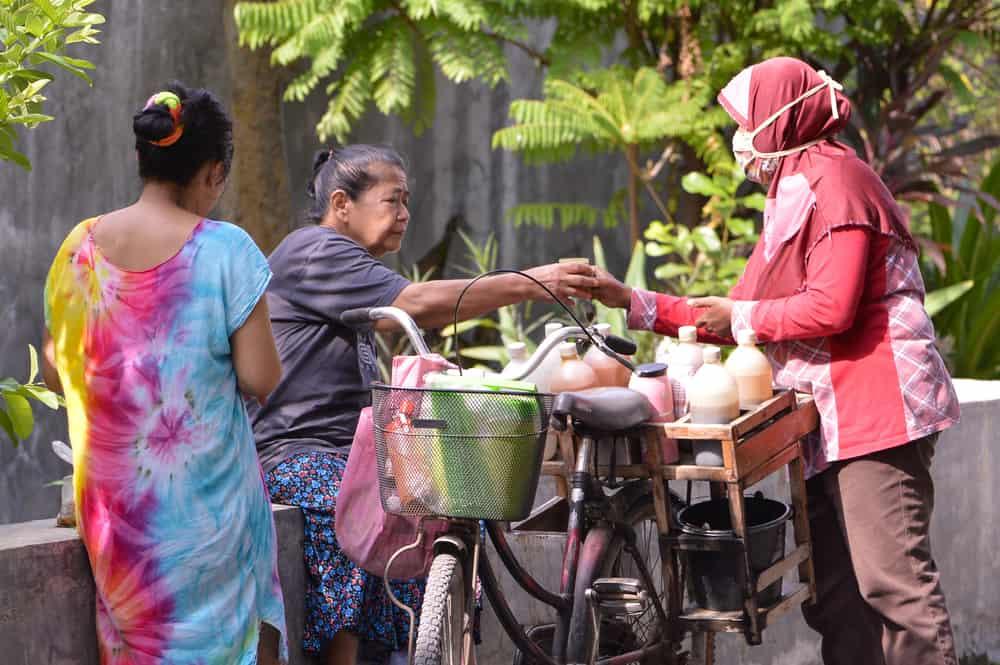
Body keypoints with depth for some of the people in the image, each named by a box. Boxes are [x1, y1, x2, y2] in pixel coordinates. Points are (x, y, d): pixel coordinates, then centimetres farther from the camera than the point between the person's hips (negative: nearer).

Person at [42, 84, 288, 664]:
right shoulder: (227, 250, -12)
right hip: (206, 498, -4)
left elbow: (56, 373, 9)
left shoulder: (81, 247, 1)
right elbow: (261, 379, -13)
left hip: (113, 497, 4)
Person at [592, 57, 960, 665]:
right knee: (834, 595, 8)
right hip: (831, 421, 11)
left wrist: (741, 316, -6)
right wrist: (636, 303, 22)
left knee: (891, 580, -16)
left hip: (874, 407, -11)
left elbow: (831, 308, -19)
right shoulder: (792, 196, 24)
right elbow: (735, 322, 25)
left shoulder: (833, 178, -8)